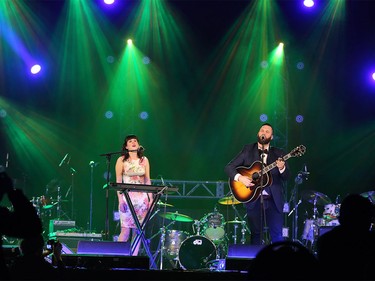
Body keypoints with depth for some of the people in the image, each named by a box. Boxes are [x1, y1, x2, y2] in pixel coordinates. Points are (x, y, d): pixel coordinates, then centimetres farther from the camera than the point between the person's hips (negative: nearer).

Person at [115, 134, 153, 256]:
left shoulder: (144, 160, 10)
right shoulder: (121, 160, 1)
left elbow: (147, 180, 11)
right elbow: (118, 181, -1)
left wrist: (151, 198, 4)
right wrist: (120, 199, -10)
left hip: (142, 198, 3)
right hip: (127, 197, -3)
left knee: (138, 230, 1)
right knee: (126, 230, -9)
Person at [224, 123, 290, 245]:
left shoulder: (278, 153, 9)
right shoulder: (248, 150, 7)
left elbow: (286, 177, 2)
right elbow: (229, 167, 4)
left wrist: (282, 168, -20)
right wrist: (239, 177, -15)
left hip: (274, 199, 0)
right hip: (254, 199, 0)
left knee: (277, 235, -3)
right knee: (256, 234, 3)